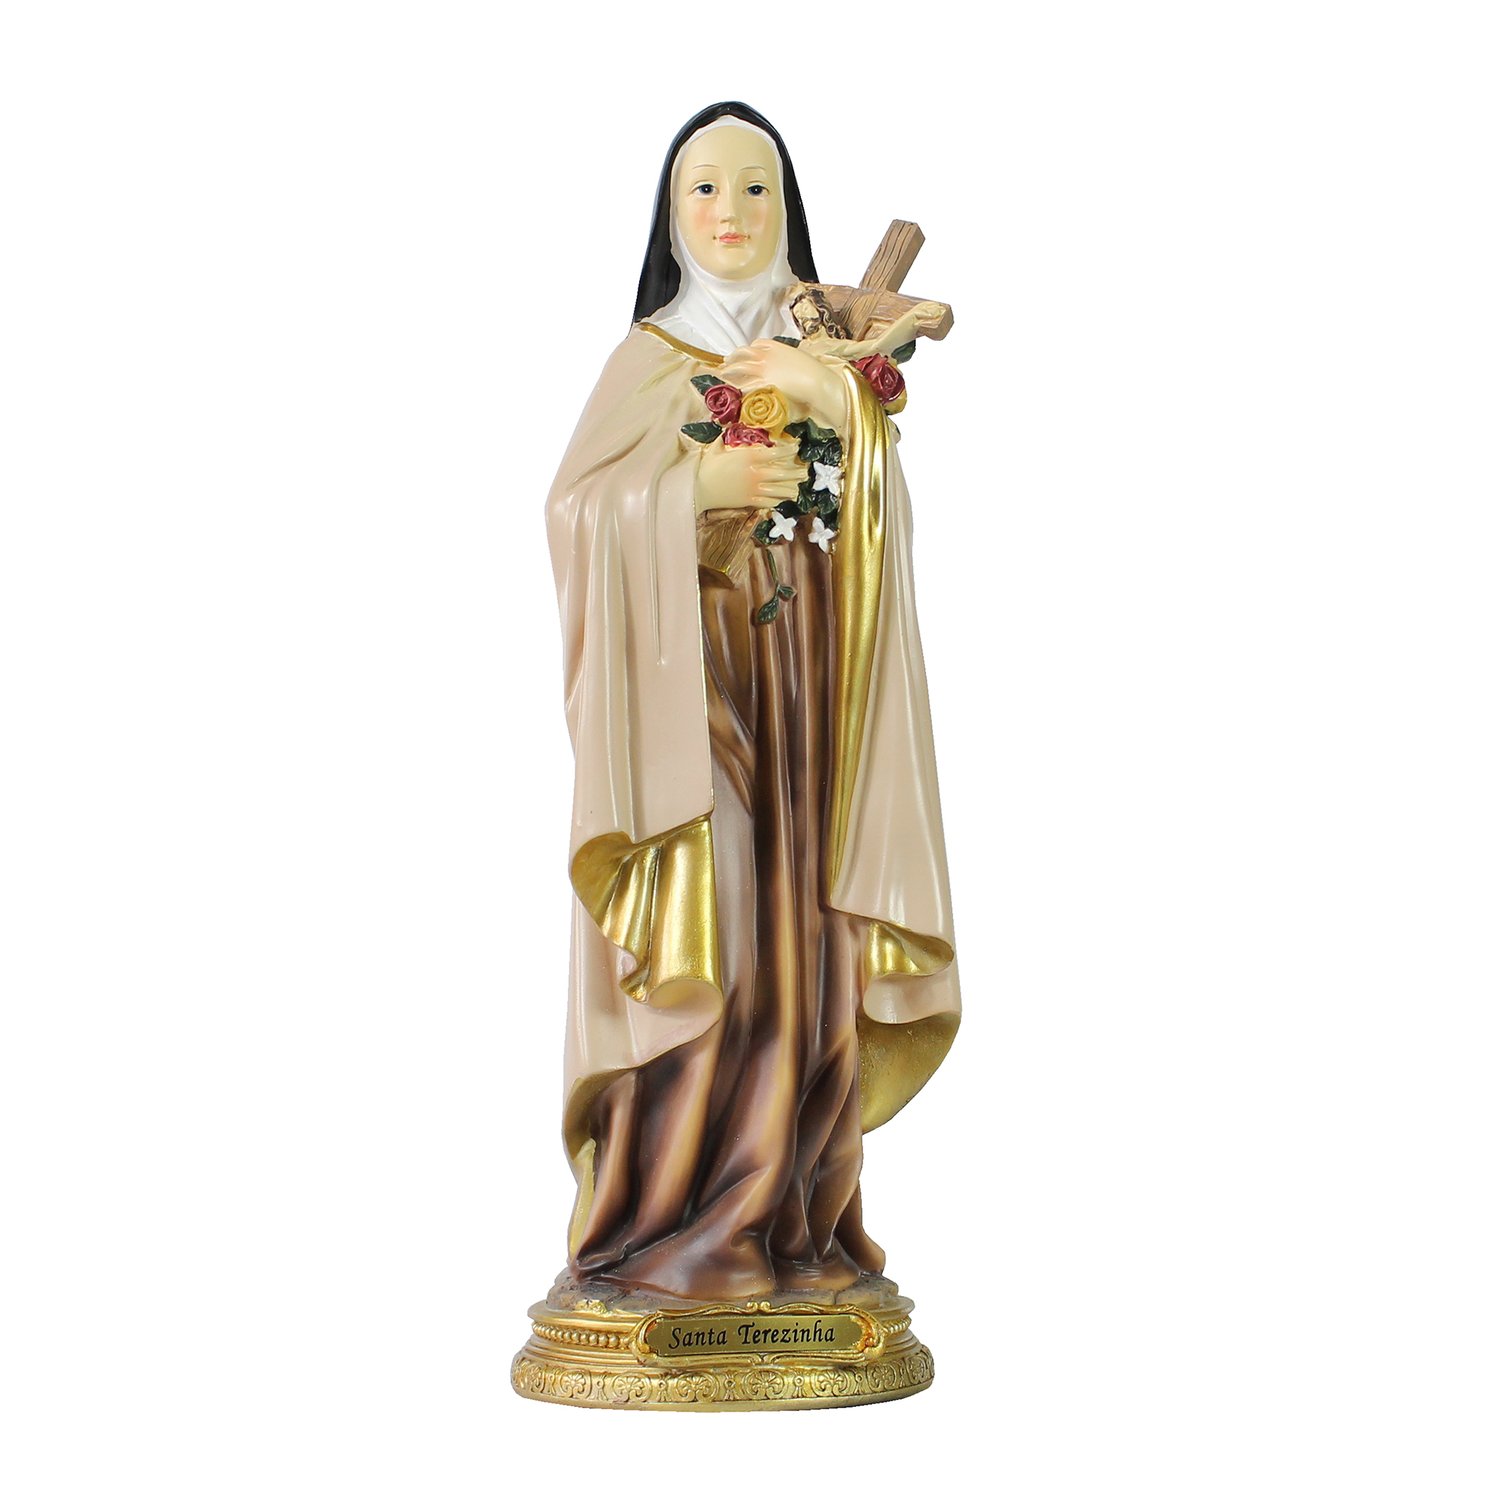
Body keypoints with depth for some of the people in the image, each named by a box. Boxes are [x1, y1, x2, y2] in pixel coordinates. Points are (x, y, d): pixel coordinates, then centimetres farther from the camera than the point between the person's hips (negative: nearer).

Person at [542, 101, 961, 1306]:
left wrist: (837, 402, -14)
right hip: (690, 673, -2)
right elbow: (578, 512, -2)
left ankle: (796, 1218, 7)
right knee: (701, 931, -9)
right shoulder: (645, 358, 8)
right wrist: (694, 488, -17)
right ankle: (675, 1222, -2)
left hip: (808, 685, 3)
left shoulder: (823, 349, 14)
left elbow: (884, 519, 2)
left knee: (803, 935, -1)